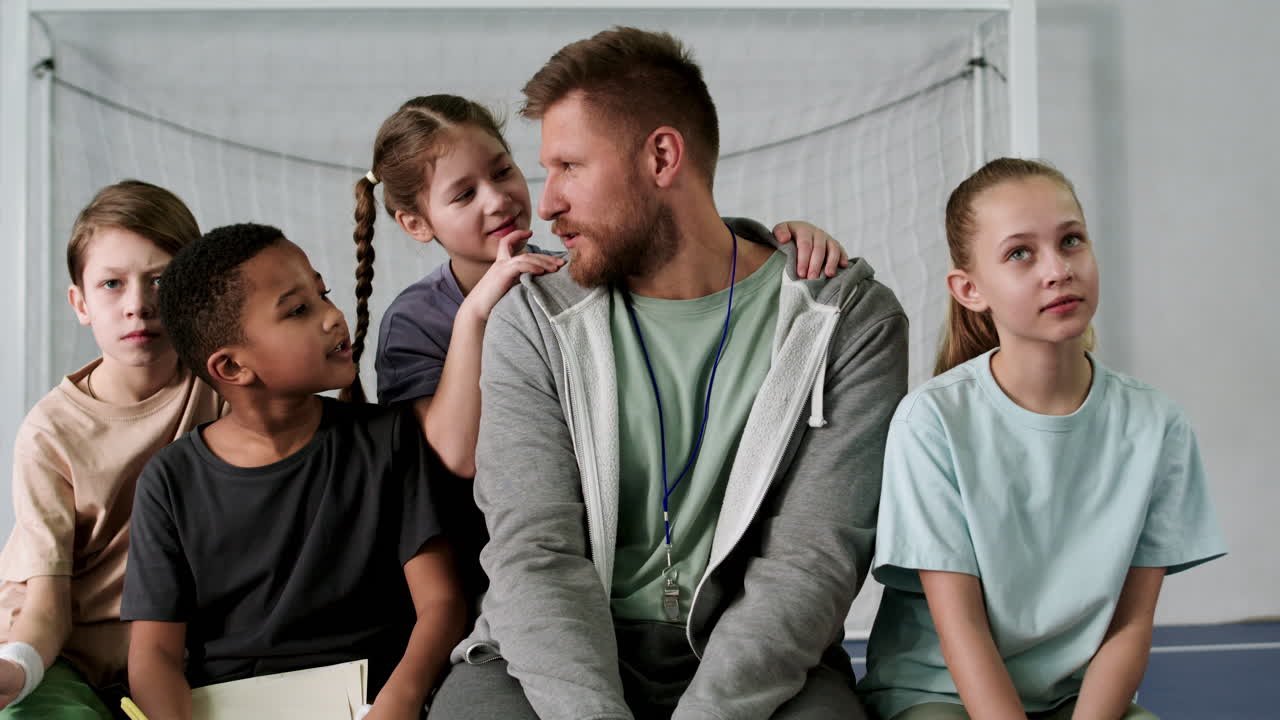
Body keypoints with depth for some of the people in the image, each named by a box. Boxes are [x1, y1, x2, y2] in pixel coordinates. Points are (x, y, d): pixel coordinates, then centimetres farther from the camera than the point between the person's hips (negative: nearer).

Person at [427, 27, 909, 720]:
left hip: (755, 664, 0)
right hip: (559, 659, 1)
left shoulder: (851, 320, -3)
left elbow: (812, 558, -10)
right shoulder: (531, 322, 1)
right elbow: (535, 551, -9)